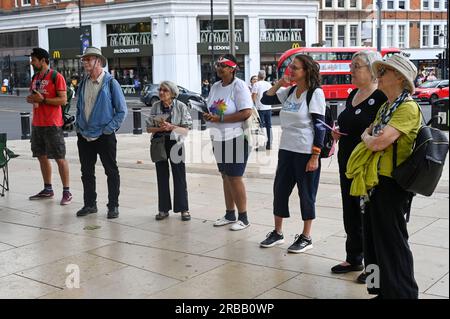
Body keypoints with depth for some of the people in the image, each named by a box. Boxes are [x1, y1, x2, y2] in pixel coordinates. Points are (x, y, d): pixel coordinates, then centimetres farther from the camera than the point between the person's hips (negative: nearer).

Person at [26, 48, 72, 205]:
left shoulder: (56, 77, -10)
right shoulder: (35, 77, 15)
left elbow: (63, 100, -15)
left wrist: (42, 99, -21)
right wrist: (31, 99, 2)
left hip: (52, 124, -8)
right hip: (37, 124, 8)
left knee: (59, 158, -3)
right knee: (42, 157, 13)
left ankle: (67, 192, 3)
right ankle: (47, 190, 24)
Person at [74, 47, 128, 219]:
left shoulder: (110, 83, -7)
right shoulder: (83, 84, 9)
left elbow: (122, 110, -7)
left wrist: (109, 128, -12)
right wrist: (79, 127, 8)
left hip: (105, 136, -6)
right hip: (84, 136, 6)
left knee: (111, 172, 4)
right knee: (87, 172, 12)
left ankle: (113, 206, 13)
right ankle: (90, 204, 24)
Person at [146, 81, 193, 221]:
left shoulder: (181, 107, -5)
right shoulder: (155, 107, 4)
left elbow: (186, 130, -6)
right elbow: (149, 128, 5)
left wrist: (171, 127, -21)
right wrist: (159, 128, -15)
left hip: (175, 144, -3)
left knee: (179, 177, 1)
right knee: (162, 177, 8)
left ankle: (183, 209, 10)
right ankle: (163, 209, 17)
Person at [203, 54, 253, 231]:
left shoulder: (239, 86, -12)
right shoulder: (215, 86, 12)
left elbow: (246, 113, -21)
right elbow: (211, 109, 22)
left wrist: (220, 119, -20)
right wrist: (208, 116, -2)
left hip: (235, 139, -7)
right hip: (218, 138, 8)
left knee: (234, 178, -5)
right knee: (225, 176, 13)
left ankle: (243, 218, 6)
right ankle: (230, 214, 24)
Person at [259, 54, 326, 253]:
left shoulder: (315, 93, -10)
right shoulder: (289, 91, 8)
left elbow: (319, 126, -12)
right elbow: (266, 100, 16)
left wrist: (315, 157, -16)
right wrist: (278, 84, 0)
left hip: (306, 152, -7)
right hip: (286, 149, 7)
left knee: (306, 194, 4)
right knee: (280, 190, 12)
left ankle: (306, 237, 18)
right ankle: (278, 233, 27)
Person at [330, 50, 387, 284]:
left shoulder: (381, 96, -13)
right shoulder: (353, 94, 13)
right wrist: (338, 132, 7)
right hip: (347, 162, 8)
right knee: (350, 212, 16)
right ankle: (354, 259, 30)